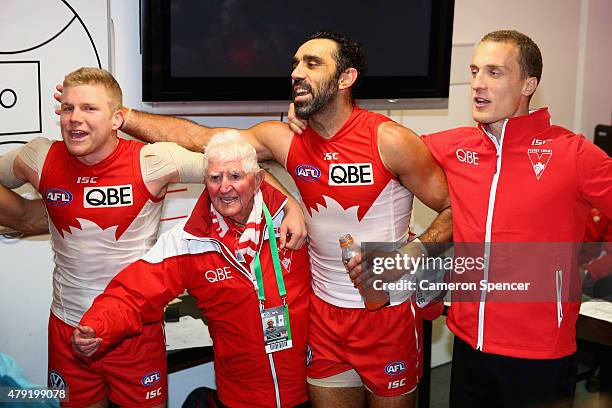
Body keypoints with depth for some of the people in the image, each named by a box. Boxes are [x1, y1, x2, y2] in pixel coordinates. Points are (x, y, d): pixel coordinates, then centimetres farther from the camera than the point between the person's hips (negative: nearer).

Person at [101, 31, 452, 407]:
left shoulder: (389, 140, -15)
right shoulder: (286, 139, -3)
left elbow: (456, 209, -9)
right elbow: (197, 137, -8)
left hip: (389, 312, -3)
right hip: (324, 311, 4)